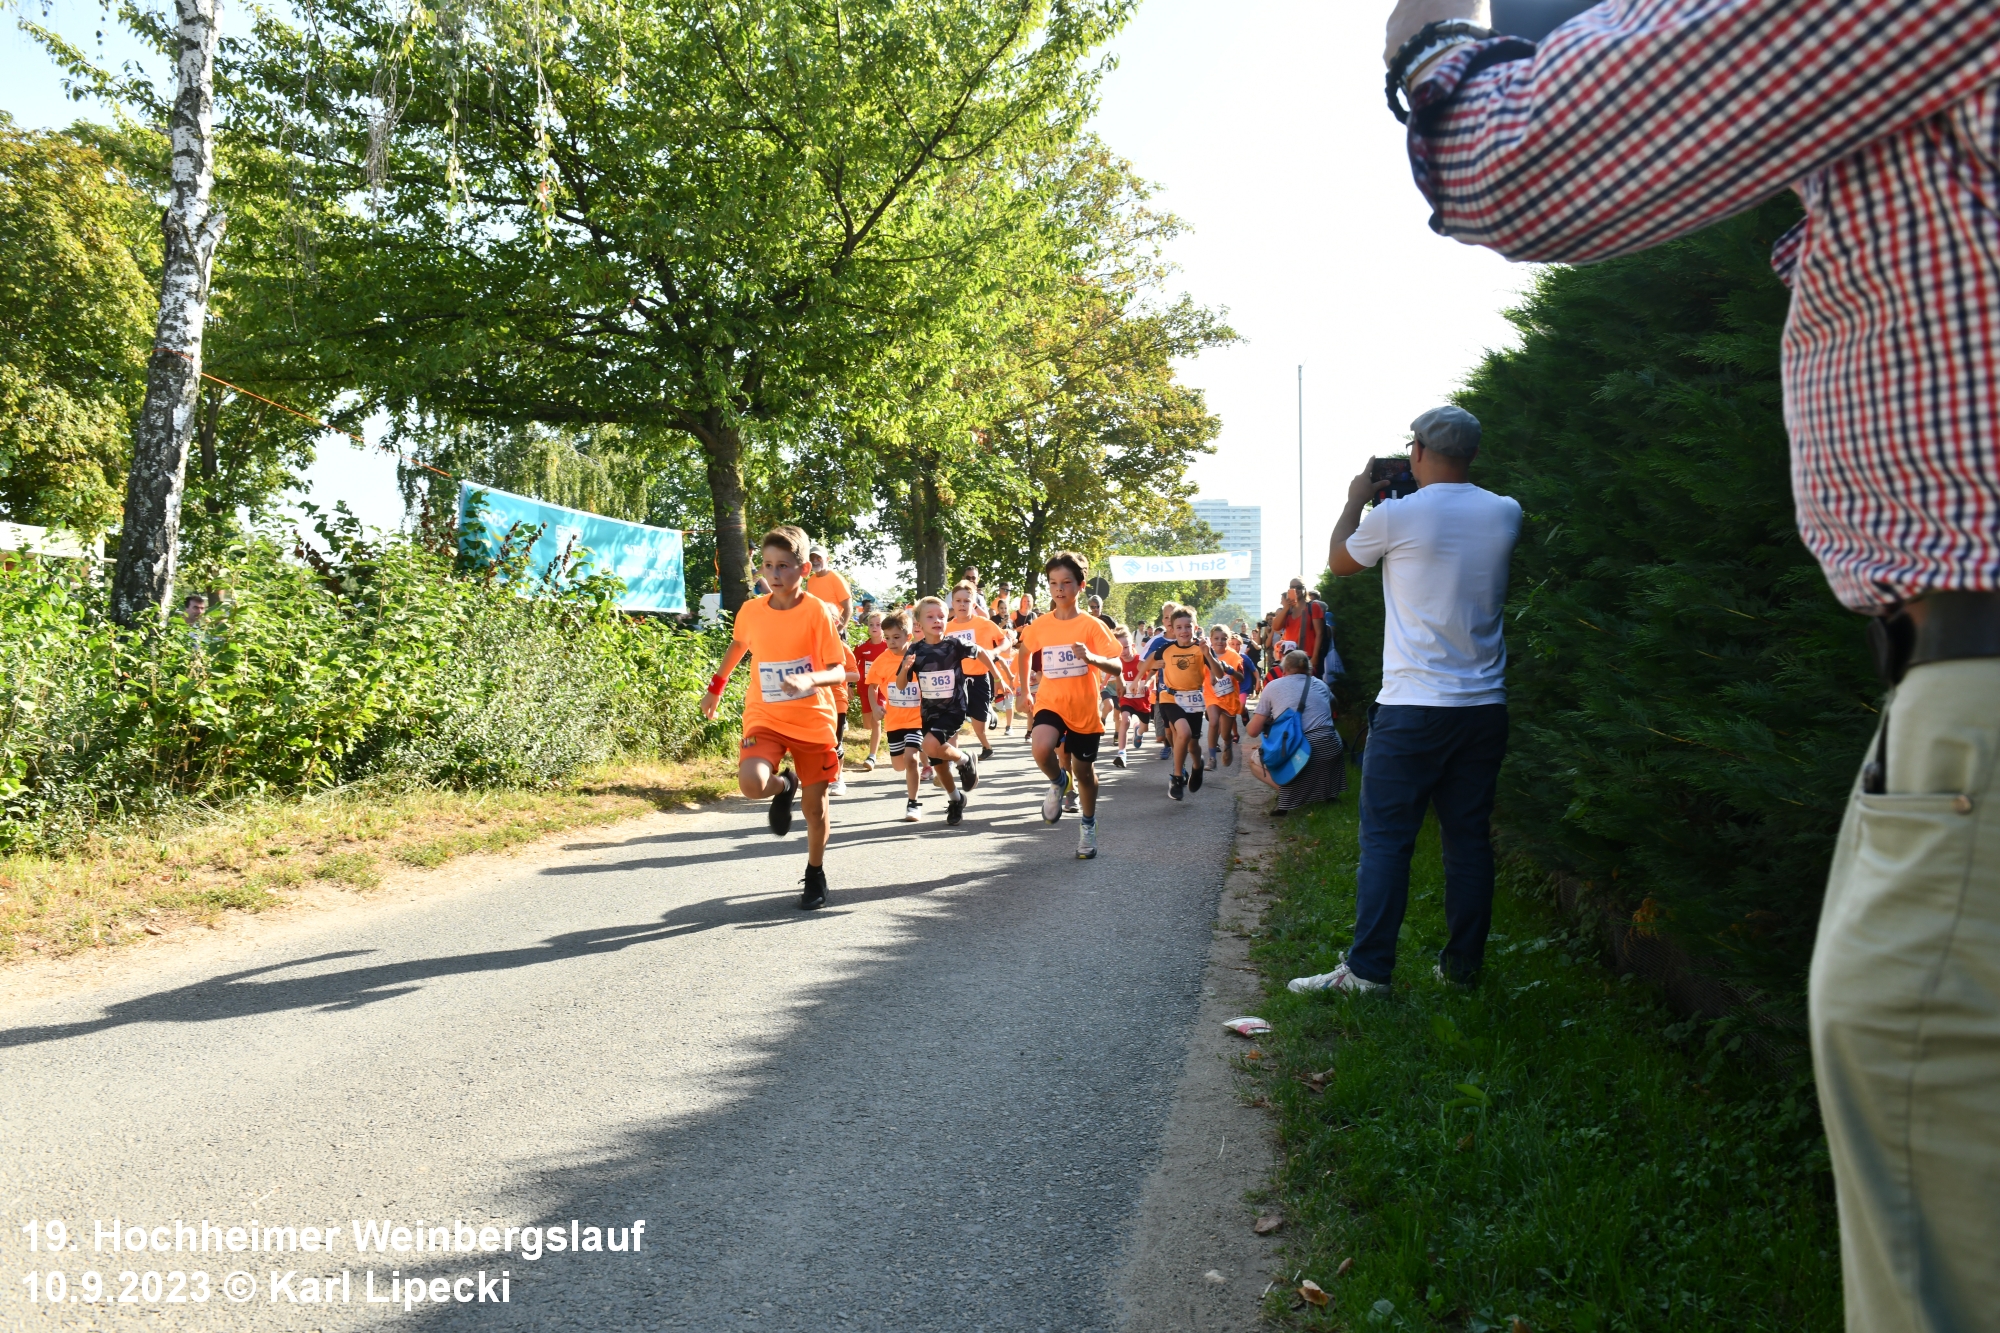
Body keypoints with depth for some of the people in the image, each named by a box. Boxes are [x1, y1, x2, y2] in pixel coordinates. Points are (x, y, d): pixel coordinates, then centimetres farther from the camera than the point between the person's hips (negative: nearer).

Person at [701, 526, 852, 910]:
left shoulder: (818, 611, -13)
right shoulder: (750, 610, -3)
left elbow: (839, 672, -14)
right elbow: (737, 645, 20)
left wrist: (809, 679, -34)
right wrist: (716, 687, 26)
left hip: (813, 722, -1)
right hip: (765, 718, 2)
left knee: (815, 807, 6)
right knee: (751, 783, -26)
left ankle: (815, 875, 32)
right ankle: (784, 786, 11)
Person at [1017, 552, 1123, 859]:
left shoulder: (1091, 625, -9)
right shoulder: (1039, 625, -1)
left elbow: (1116, 666, -14)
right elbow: (1027, 652, 20)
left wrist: (1091, 657, -34)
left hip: (1083, 708, -1)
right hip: (1050, 703, 1)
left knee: (1084, 771, 11)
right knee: (1041, 748, -29)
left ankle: (1088, 825, 37)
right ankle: (1059, 783, 5)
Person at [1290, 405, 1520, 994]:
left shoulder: (1397, 514, -10)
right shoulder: (1505, 514, 3)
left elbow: (1340, 560, 9)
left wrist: (1357, 498, 22)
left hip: (1412, 707, -5)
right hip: (1485, 704, 5)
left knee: (1385, 839, 0)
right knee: (1469, 838, 11)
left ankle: (1368, 969, 0)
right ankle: (1463, 964, 18)